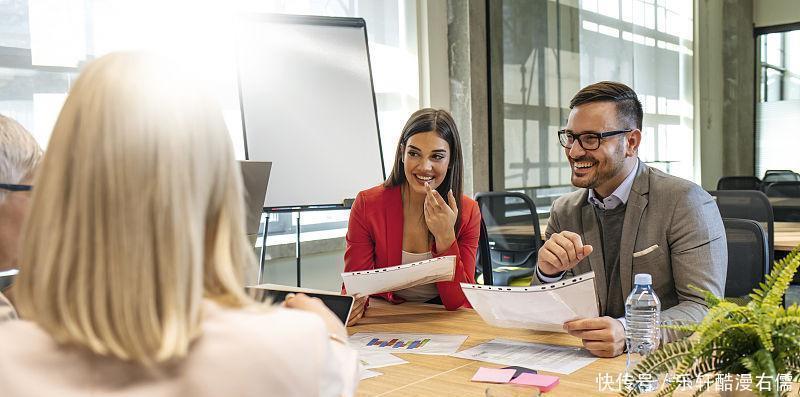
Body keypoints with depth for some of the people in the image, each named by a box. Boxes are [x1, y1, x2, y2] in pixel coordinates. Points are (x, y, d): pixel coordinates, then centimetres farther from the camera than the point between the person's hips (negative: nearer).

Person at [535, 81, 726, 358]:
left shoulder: (687, 203, -9)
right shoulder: (564, 211, 5)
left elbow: (705, 308, -15)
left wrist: (628, 333, -31)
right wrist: (548, 273, -16)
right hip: (589, 364, 3)